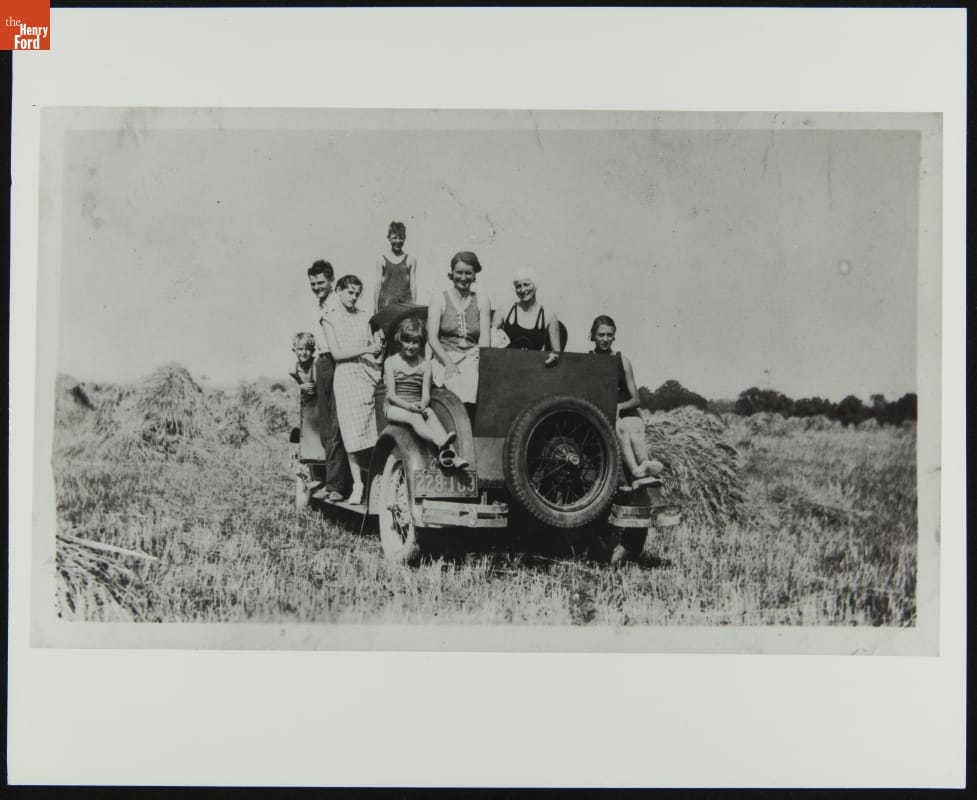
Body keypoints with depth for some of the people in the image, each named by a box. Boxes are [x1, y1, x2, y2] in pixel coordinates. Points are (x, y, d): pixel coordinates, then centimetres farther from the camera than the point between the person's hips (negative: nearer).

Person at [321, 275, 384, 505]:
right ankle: (357, 485, -1)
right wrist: (364, 350, -11)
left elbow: (373, 346, 12)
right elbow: (337, 353, -3)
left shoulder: (364, 317, 16)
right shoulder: (330, 319, 6)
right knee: (352, 434, -6)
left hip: (370, 375, 3)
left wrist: (378, 350, -10)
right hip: (347, 376, -3)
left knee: (374, 431, -5)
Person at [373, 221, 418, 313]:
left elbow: (413, 285, 8)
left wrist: (414, 305, 3)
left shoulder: (410, 260, 9)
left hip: (405, 301, 1)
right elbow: (378, 284, 7)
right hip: (387, 301, -1)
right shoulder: (382, 259, 8)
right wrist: (375, 306, 3)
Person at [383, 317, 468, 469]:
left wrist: (422, 405, -24)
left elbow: (426, 395, 0)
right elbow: (391, 394, -6)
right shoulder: (391, 362, 2)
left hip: (418, 407, 2)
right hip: (394, 407, -2)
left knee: (430, 414, -32)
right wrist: (408, 406, -24)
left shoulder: (425, 364, 8)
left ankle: (449, 452, -51)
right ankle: (440, 443, -62)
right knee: (414, 417, -35)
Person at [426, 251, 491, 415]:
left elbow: (484, 337, 6)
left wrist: (480, 362, -14)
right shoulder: (439, 299, 11)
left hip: (473, 360, 2)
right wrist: (449, 363, -16)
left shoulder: (482, 300, 16)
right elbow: (432, 338, 0)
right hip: (445, 359, -1)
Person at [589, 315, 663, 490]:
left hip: (625, 411, 2)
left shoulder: (623, 361, 14)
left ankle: (645, 465, -59)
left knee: (635, 429, -33)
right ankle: (638, 474, -57)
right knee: (621, 429, -34)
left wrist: (619, 406, -9)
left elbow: (635, 399, 12)